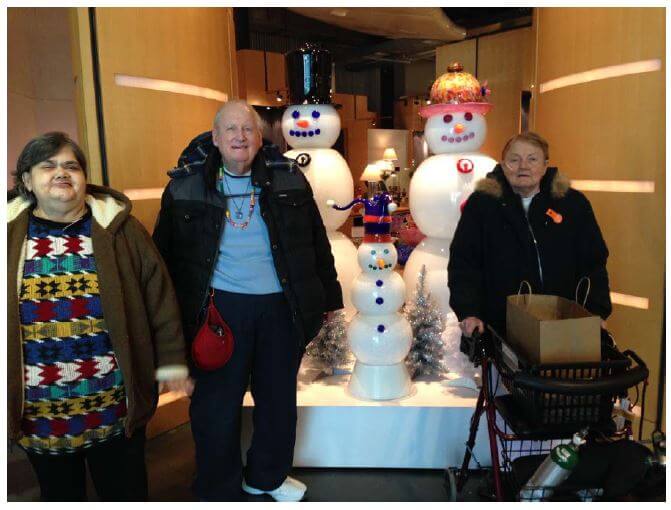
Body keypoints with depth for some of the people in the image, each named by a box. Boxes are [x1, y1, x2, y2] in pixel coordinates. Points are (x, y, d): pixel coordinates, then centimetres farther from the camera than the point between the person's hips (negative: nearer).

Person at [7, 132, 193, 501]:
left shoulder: (118, 228, -3)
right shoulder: (12, 234, 0)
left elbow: (159, 295, -2)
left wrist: (171, 361, -3)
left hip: (115, 400, -1)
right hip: (39, 408, 1)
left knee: (125, 490, 17)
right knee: (59, 493, 21)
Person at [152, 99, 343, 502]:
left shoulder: (289, 179, 3)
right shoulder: (186, 185, 0)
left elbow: (317, 243, 8)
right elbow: (167, 251, 3)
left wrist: (328, 297, 9)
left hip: (281, 306, 2)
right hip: (220, 307, -1)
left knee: (279, 399, 16)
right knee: (216, 404, 8)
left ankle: (268, 476, 41)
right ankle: (218, 491, 32)